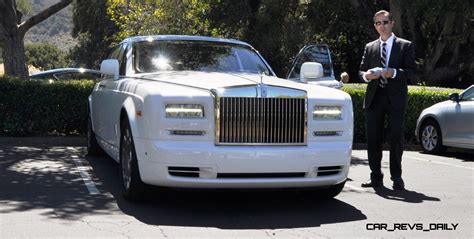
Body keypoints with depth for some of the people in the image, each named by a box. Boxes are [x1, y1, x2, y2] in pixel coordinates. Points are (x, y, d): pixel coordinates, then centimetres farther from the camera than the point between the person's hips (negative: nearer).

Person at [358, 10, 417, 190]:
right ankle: (376, 177, 10)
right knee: (373, 138, 2)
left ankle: (396, 177, 8)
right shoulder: (370, 47, 16)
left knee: (396, 138, -4)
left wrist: (394, 72, -17)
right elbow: (361, 71, 16)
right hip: (374, 98, 3)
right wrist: (366, 75, -7)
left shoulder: (405, 46, 7)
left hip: (395, 98, -3)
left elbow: (412, 72, -1)